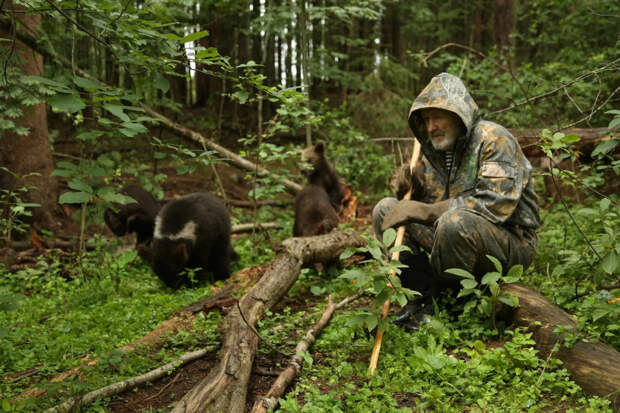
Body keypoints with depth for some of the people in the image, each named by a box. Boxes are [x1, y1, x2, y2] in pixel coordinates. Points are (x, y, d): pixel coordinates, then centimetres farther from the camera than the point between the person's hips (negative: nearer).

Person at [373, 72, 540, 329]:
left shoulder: (493, 139, -15)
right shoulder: (433, 149, 8)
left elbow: (495, 204, -27)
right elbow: (421, 202, 14)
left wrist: (424, 211, -25)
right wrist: (408, 188, -12)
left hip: (510, 242, -7)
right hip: (452, 234, 7)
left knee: (455, 222, -39)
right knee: (386, 210, -5)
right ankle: (421, 295, -9)